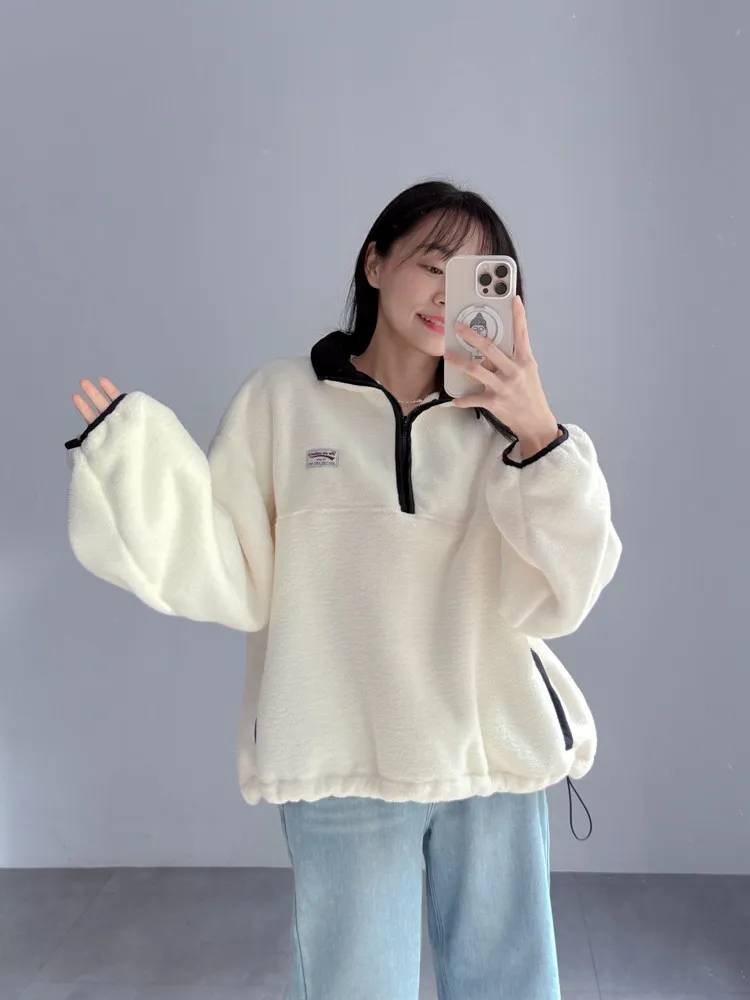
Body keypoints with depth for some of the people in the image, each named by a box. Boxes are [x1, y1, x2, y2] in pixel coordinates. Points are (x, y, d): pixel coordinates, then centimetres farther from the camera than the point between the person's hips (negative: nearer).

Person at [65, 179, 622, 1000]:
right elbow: (231, 584, -5)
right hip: (341, 770, -1)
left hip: (497, 761, 2)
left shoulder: (497, 421, 1)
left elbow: (556, 602, -8)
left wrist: (543, 439, -19)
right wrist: (136, 460, -17)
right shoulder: (282, 399, -1)